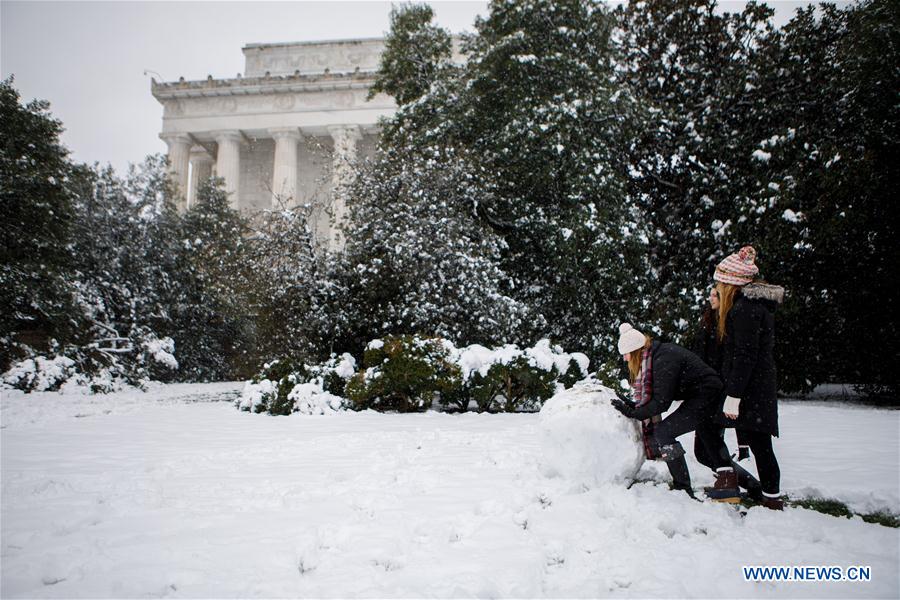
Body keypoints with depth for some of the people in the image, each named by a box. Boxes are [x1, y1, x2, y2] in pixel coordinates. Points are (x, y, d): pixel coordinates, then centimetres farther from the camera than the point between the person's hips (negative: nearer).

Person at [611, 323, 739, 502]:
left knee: (662, 433, -12)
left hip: (706, 398, -11)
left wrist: (634, 413, -16)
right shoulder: (656, 355, 6)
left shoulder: (664, 360, -24)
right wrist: (634, 406, 1)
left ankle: (683, 489, -7)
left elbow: (662, 402, -22)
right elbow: (655, 395, 11)